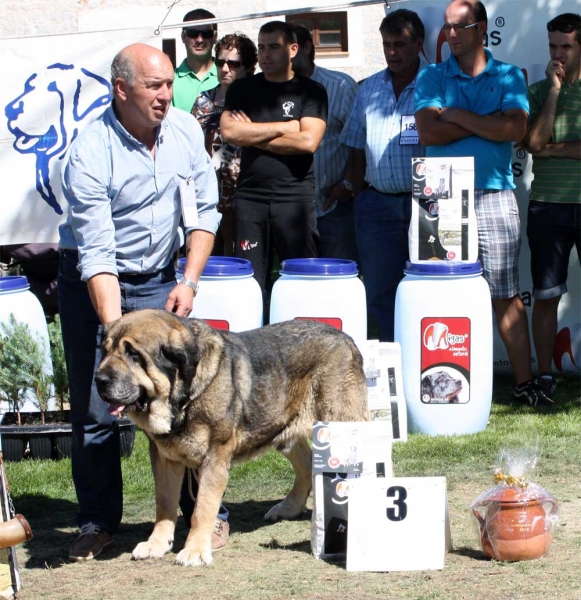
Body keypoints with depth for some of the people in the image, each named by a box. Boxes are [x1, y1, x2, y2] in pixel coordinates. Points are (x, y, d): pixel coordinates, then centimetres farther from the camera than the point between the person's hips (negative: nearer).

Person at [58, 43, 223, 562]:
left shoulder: (185, 131, -8)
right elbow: (96, 255, -27)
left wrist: (188, 282, -8)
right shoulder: (89, 155, -24)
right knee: (95, 408, 0)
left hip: (158, 280, 3)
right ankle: (98, 521, 12)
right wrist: (116, 333, -34)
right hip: (91, 285, -3)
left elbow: (205, 210, 4)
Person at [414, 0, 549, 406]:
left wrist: (457, 116, -7)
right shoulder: (432, 78, 9)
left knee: (506, 296, 0)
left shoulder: (509, 77, 9)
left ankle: (525, 381, 2)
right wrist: (487, 123, -5)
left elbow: (515, 129, -8)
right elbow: (428, 132, -6)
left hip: (495, 196, 0)